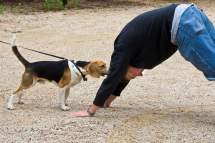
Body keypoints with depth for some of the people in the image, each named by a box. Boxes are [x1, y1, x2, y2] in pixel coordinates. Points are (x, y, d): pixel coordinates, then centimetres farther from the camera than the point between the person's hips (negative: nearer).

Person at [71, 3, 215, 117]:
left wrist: (90, 111, 4)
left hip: (182, 24, -9)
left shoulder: (124, 48, 2)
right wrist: (108, 101, 45)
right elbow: (120, 78, 39)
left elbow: (112, 79, 1)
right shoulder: (129, 43, 27)